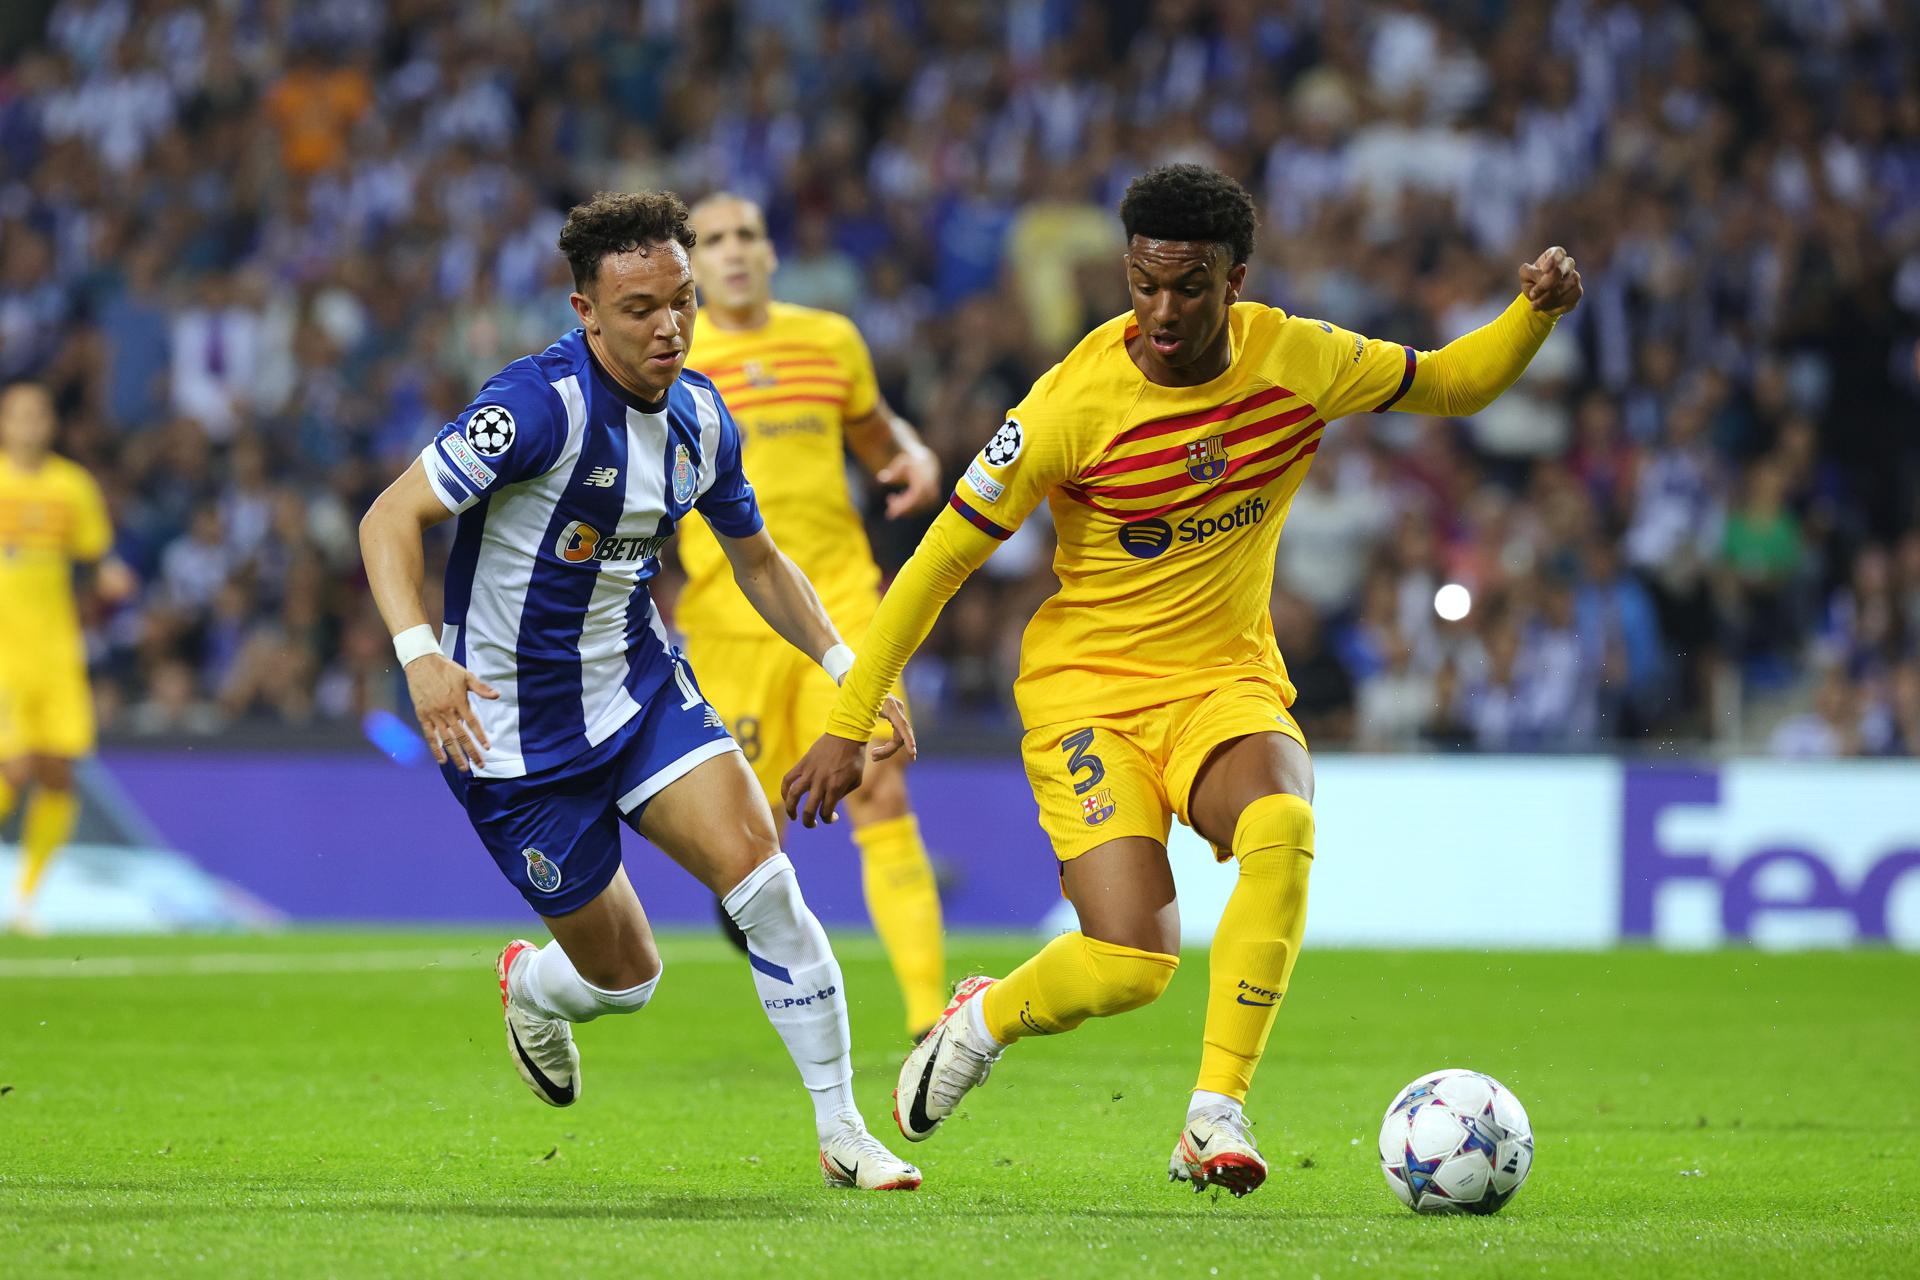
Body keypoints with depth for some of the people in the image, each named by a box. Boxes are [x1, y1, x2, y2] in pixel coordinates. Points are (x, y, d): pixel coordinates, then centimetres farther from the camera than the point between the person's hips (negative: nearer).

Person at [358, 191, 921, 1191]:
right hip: (514, 725, -5)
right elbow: (389, 519, -24)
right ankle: (531, 988, 41)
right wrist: (420, 656, -39)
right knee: (625, 975, 2)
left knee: (759, 873, -17)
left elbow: (758, 561, 16)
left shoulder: (701, 420, -1)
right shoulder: (541, 404, -23)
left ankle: (842, 1134, -8)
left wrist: (845, 666, 4)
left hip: (642, 685, 5)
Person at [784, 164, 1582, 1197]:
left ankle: (1216, 1115, -25)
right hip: (1087, 686, -3)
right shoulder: (1073, 404, -17)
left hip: (1227, 682, 3)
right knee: (1131, 963, -19)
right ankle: (980, 1022, 16)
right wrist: (849, 724, -9)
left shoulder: (1299, 361, -7)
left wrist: (1536, 313, -8)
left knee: (1283, 825, -33)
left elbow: (1448, 384, 12)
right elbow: (943, 558, -10)